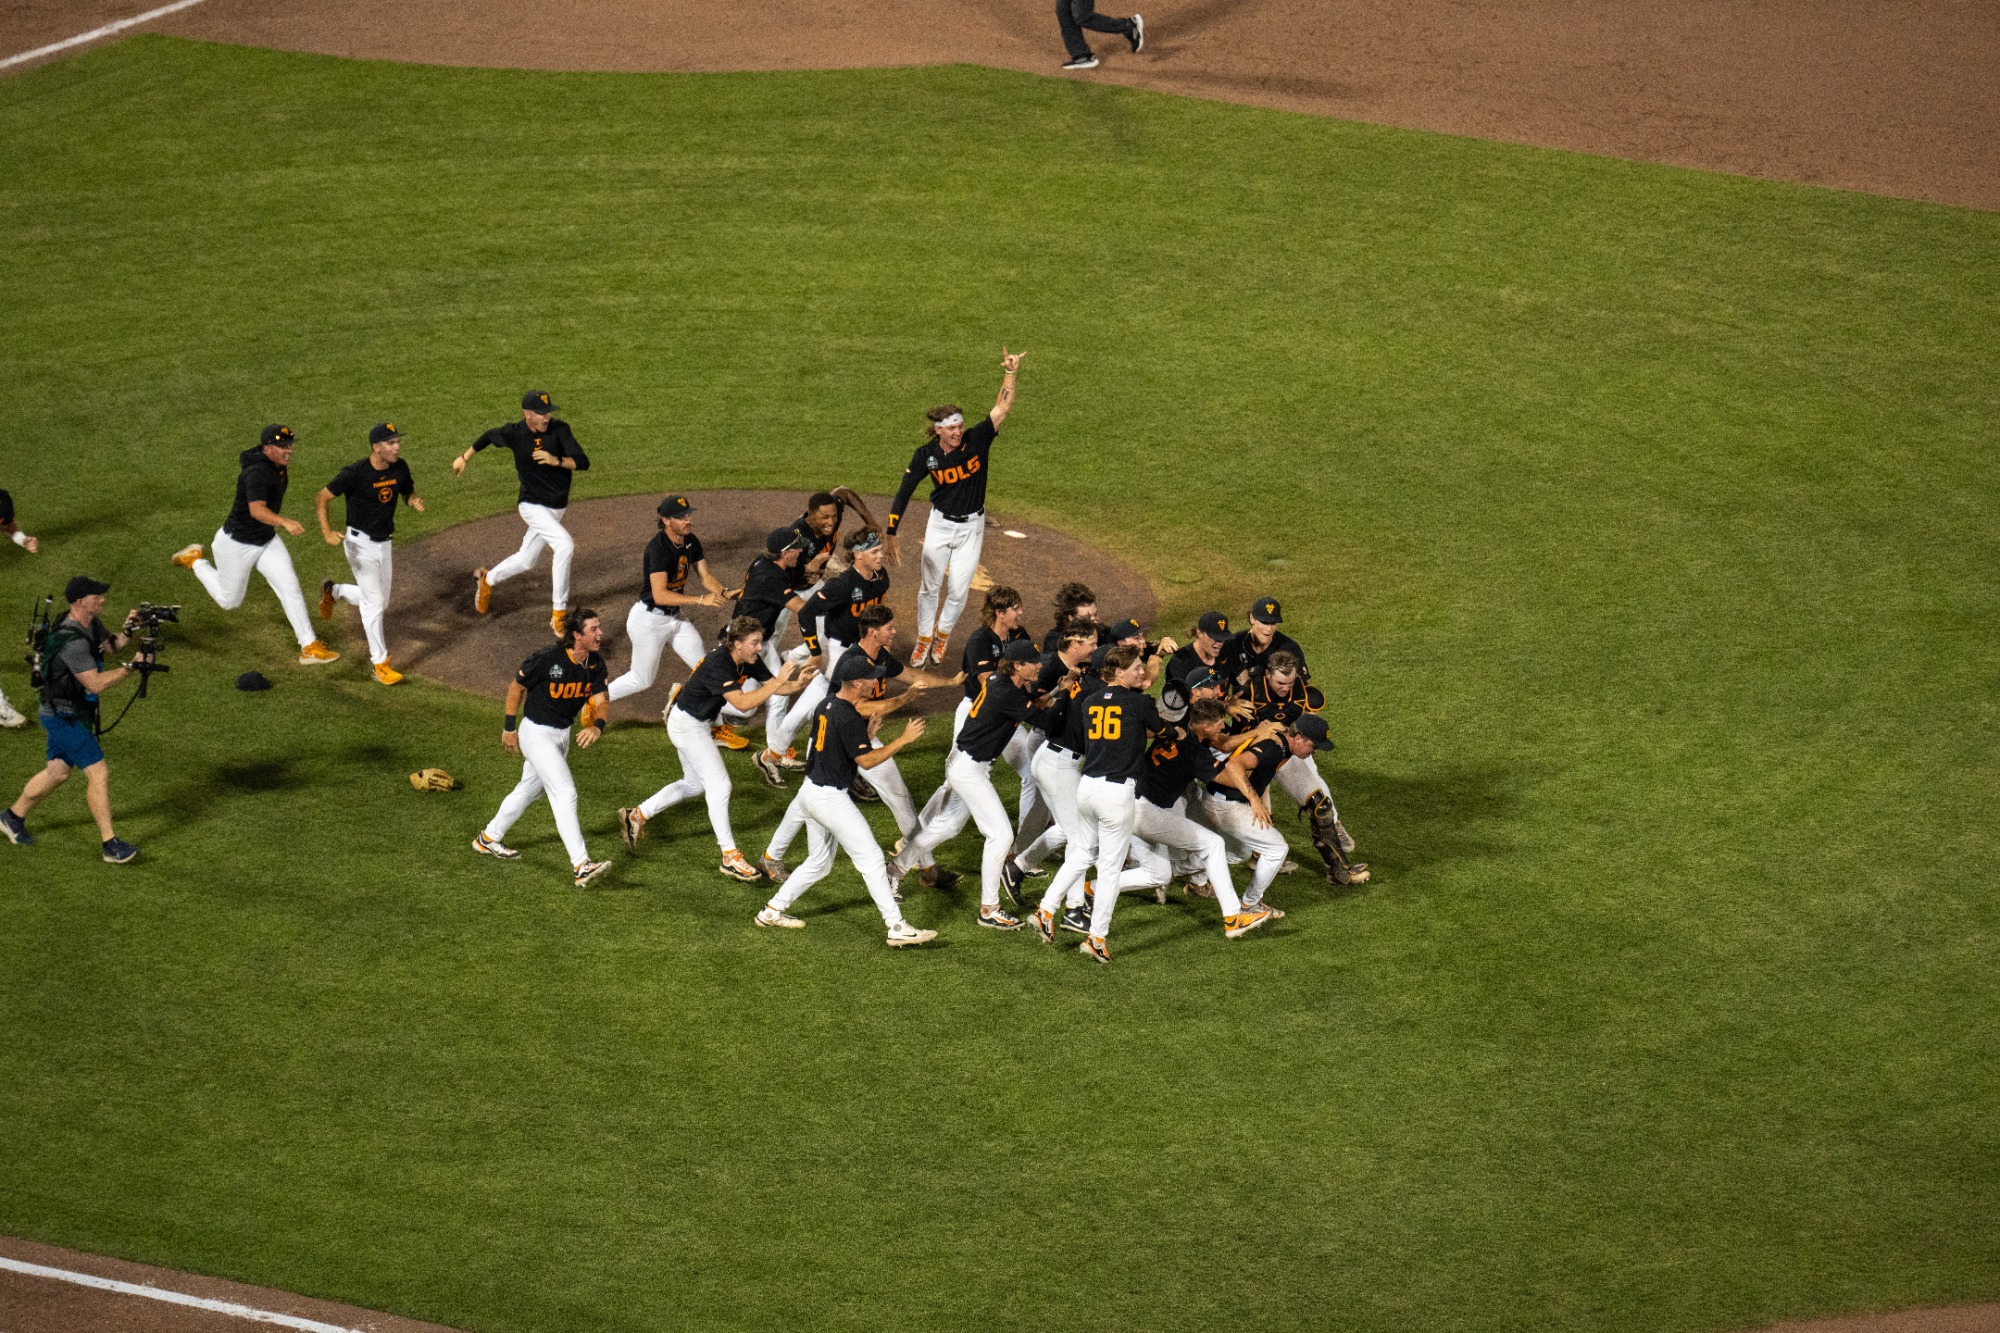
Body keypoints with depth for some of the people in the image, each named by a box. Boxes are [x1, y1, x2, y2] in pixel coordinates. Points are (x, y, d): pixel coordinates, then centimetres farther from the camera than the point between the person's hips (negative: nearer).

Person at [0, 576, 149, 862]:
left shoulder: (90, 623, 1)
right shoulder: (73, 641, -29)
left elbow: (111, 644, 16)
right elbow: (96, 683, -30)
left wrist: (127, 631, -5)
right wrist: (132, 666, -26)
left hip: (69, 713, 10)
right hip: (64, 716, -10)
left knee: (58, 772, 21)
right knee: (98, 773, -10)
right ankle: (110, 845, -7)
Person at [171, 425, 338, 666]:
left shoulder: (279, 467, -3)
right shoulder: (257, 473, -32)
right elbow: (256, 510, -46)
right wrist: (285, 522, -62)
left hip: (267, 542, 8)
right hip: (237, 544, -8)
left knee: (290, 587, -7)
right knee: (229, 600, 11)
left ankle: (309, 647, -5)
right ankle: (195, 560, 33)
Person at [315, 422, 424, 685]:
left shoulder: (399, 468, -6)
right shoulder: (355, 474, -23)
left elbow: (408, 493, 11)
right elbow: (321, 498, -16)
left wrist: (415, 501, -14)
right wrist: (326, 531, -30)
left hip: (384, 543, 7)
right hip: (360, 544, -7)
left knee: (380, 602, 18)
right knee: (374, 602, -7)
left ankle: (332, 591, 43)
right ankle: (380, 664, 3)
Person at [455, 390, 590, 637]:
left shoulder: (559, 430, -12)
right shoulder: (513, 433, -12)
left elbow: (583, 462, -18)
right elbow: (489, 436, 11)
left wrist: (556, 460, -36)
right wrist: (465, 457, 23)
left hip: (556, 509, 4)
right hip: (533, 507, -4)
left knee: (525, 561, 18)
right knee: (565, 544, -25)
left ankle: (487, 580, 47)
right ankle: (558, 614, -20)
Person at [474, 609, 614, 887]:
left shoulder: (595, 664, -6)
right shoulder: (549, 658, -25)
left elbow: (600, 702, -8)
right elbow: (517, 686, -11)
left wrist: (597, 726, -31)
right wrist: (509, 727, -4)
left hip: (563, 734, 8)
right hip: (536, 733, -8)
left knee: (530, 789, 22)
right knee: (564, 793, -16)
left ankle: (488, 839, 42)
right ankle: (581, 866, -20)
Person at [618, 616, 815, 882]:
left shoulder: (749, 661, -7)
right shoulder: (718, 664, -32)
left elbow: (772, 685, -2)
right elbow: (742, 703, -39)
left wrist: (797, 684, -23)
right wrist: (779, 681, -40)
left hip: (700, 724, 10)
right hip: (687, 725, -10)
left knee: (694, 784, 22)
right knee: (719, 786, -9)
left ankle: (636, 815, 32)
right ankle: (730, 858, -5)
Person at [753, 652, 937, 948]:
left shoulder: (826, 707, 8)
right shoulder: (848, 717, -21)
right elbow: (866, 761, -20)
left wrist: (867, 734, 10)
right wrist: (904, 739, -17)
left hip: (811, 790, 9)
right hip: (831, 798, -9)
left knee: (819, 863, 23)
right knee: (871, 859, -7)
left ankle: (772, 911, 28)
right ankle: (897, 928, -8)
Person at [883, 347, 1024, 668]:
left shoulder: (976, 440, -17)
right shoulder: (926, 455, -15)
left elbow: (1002, 408, -26)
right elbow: (904, 494, -13)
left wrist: (1010, 373, -38)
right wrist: (890, 536, -19)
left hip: (972, 527, 0)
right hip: (940, 524, 0)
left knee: (959, 590, 3)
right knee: (929, 586, 11)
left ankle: (942, 635, 30)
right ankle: (923, 640, 31)